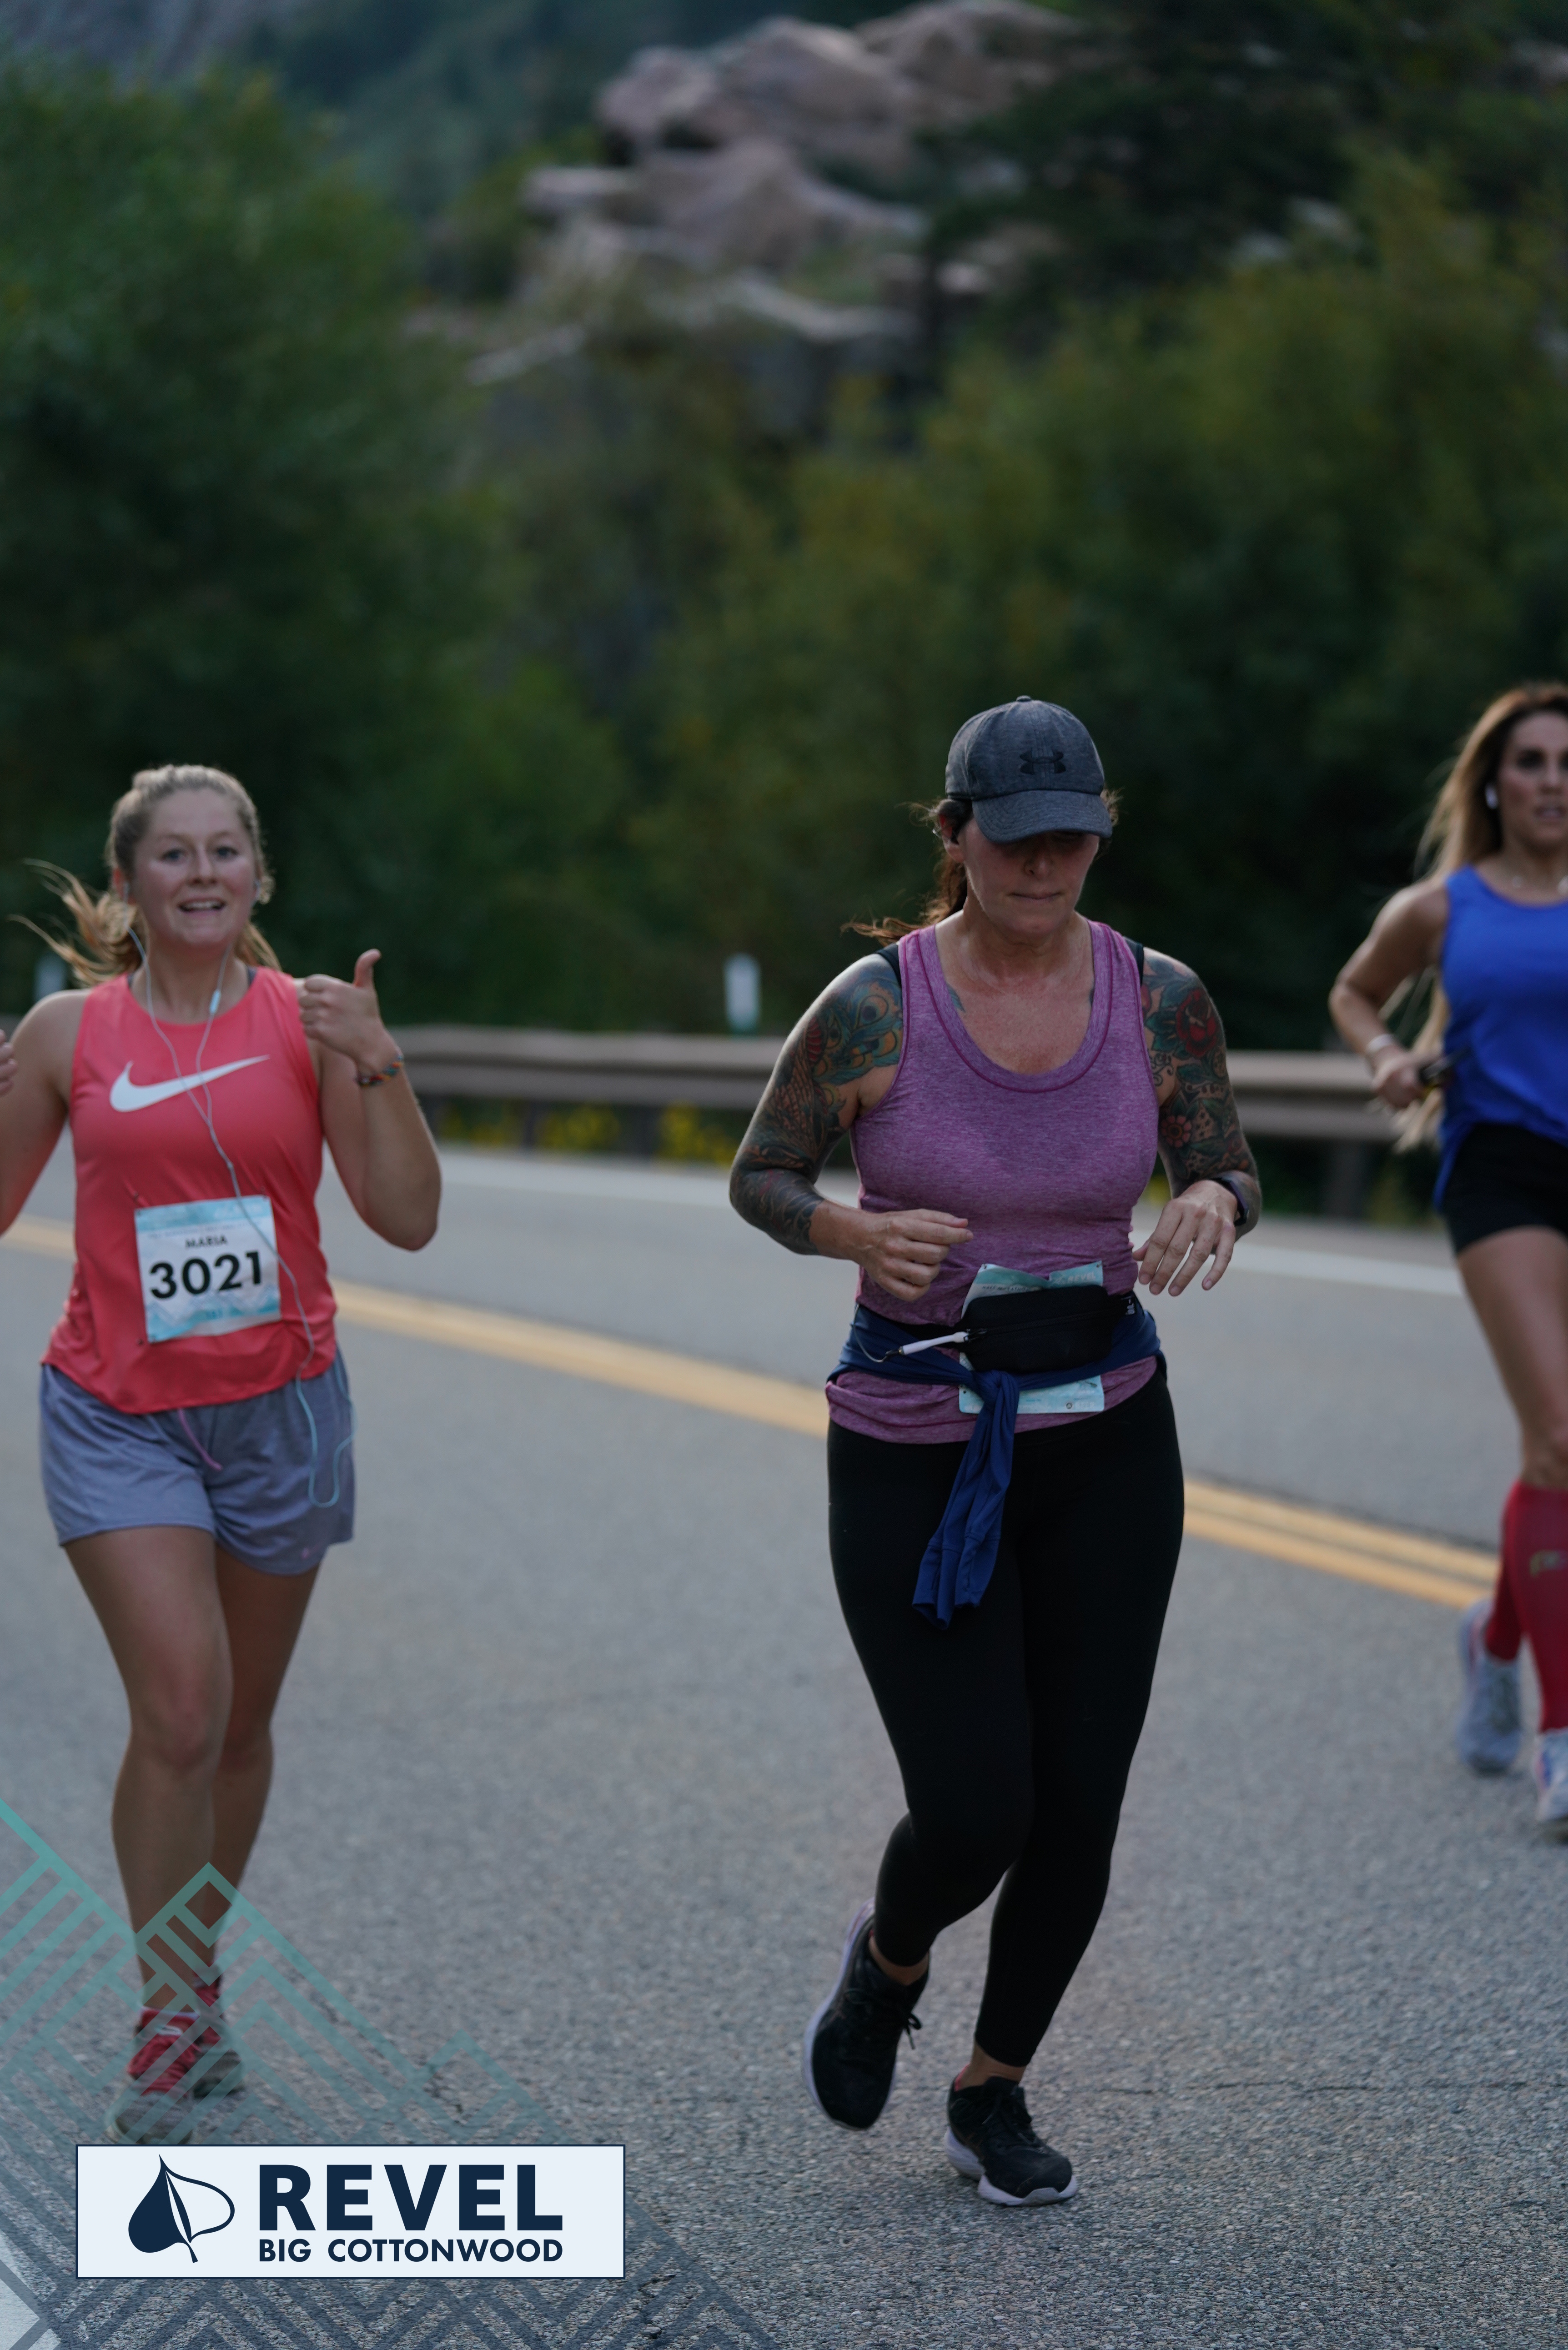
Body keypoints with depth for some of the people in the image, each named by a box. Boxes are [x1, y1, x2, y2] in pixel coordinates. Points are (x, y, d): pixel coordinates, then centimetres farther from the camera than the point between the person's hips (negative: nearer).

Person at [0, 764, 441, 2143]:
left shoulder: (311, 1021, -2)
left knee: (241, 1722, 13)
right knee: (179, 1708, -16)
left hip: (279, 1407, 2)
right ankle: (171, 2018, 0)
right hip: (118, 1414, -2)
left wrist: (376, 1064, -19)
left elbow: (408, 1217, -8)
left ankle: (196, 1986, 35)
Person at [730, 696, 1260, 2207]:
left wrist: (1211, 1209, -21)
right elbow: (759, 1182, -3)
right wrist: (856, 1234, -25)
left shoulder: (1160, 998, -7)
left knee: (1078, 1811, 3)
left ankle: (991, 2099, 28)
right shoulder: (871, 1008, -15)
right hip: (915, 1455, -3)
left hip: (1105, 1443, 3)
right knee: (974, 1818, -8)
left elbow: (1229, 1178, 5)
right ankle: (888, 1961, 30)